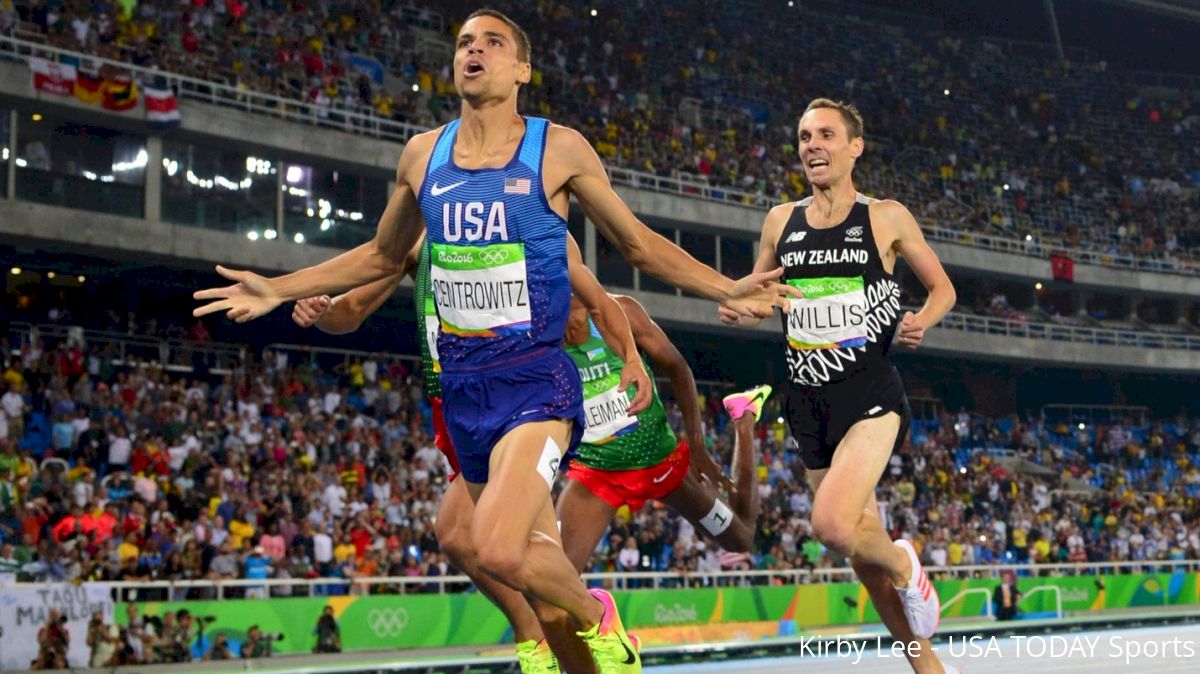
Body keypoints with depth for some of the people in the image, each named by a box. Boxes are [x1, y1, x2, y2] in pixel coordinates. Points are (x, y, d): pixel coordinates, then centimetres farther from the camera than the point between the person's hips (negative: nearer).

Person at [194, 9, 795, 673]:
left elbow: (639, 243, 6)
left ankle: (593, 617, 4)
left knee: (498, 550, -23)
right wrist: (278, 290, 18)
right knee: (534, 550, 11)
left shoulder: (558, 149, -3)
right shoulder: (422, 154, 8)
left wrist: (726, 290, -4)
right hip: (462, 382, 5)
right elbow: (382, 255, 22)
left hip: (535, 377, -5)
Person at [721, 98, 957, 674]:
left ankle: (904, 565, 7)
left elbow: (942, 287, 10)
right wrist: (737, 304, -3)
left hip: (872, 394, -4)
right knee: (864, 553, 9)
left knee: (833, 525, -26)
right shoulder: (781, 221, 9)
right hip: (809, 402, 5)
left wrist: (922, 321, -11)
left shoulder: (886, 218, 0)